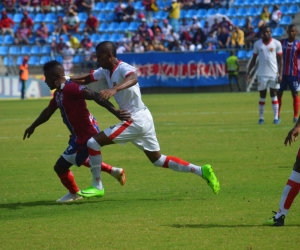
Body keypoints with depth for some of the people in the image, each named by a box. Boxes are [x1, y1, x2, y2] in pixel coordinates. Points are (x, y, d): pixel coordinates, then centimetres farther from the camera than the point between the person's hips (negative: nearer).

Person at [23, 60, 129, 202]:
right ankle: (114, 171, 40)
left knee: (60, 166, -1)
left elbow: (95, 96, -32)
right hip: (82, 133, 11)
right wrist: (33, 126, 39)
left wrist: (115, 112, -40)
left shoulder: (70, 88, -23)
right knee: (81, 159, 37)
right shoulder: (58, 93, 8)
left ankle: (74, 193, 25)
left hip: (85, 135, -11)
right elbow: (48, 112, 26)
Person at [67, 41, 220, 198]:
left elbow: (133, 78, -42)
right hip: (143, 119, 10)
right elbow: (87, 79, 17)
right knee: (158, 160, 17)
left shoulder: (123, 68, -19)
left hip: (136, 120, -10)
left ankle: (97, 186, -3)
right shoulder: (106, 71, 10)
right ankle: (201, 171, 15)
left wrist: (114, 89, -59)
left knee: (93, 143, -10)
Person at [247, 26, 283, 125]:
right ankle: (261, 118, 9)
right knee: (262, 96, 5)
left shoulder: (276, 43, 0)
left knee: (274, 95, 0)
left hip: (274, 74, -1)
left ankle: (276, 117, 2)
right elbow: (254, 59, 9)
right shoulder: (257, 44, 4)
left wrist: (280, 74, -7)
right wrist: (249, 72, 1)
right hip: (262, 74, 1)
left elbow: (280, 60, 1)